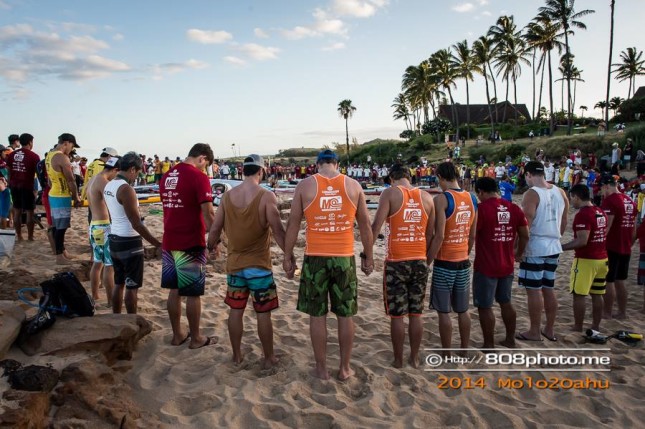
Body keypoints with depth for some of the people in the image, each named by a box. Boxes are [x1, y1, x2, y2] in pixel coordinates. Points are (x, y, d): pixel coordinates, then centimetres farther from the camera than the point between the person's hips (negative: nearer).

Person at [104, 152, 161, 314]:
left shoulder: (109, 186, 7)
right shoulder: (126, 189, -20)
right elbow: (136, 224, -21)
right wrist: (157, 244, -16)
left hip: (114, 239, 9)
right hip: (129, 242, -9)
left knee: (118, 283, 18)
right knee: (132, 286, 3)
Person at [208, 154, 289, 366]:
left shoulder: (228, 196, 1)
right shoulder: (266, 196, -13)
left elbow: (215, 229, 5)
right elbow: (277, 230, -17)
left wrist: (209, 249, 21)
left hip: (234, 264, 4)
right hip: (259, 265, -4)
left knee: (236, 310, 16)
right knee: (263, 313, 7)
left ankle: (237, 355, 28)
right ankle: (269, 358, 18)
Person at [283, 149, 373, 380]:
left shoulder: (305, 185, -1)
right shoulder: (353, 185, 3)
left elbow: (292, 224, -1)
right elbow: (365, 225, 6)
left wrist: (287, 256, 7)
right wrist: (368, 256, 15)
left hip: (315, 258, -1)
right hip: (344, 258, 1)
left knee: (317, 315, 9)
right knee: (345, 315, 12)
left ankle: (321, 368, 19)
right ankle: (345, 368, 22)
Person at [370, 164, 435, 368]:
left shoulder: (390, 193, -6)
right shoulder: (426, 197, 7)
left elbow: (376, 226, -14)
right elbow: (430, 233, 9)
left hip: (396, 262, -4)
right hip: (420, 261, 4)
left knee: (397, 315, 6)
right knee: (416, 314, 13)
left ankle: (398, 360, 15)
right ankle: (414, 358, 23)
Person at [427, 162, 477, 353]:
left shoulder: (442, 199, -15)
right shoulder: (472, 199, 6)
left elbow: (439, 236, -19)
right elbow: (472, 235, 12)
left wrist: (427, 262, -11)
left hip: (444, 263, -6)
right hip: (463, 262, 6)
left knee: (443, 312, 4)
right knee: (462, 310, 16)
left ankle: (447, 357, 12)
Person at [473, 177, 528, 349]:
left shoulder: (481, 208, -16)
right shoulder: (514, 208, 3)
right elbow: (525, 235, 9)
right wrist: (519, 254, 24)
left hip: (486, 267, -6)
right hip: (507, 266, 7)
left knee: (485, 307, 4)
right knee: (506, 303, 21)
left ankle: (489, 346, 12)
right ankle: (510, 339, 32)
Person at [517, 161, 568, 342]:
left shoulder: (532, 193, -14)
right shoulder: (560, 192, 7)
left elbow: (525, 224, -18)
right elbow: (564, 222, 14)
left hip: (535, 248, -7)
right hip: (553, 247, 7)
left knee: (534, 290, 1)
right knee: (548, 289, 15)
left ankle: (534, 332, 9)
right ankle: (549, 330, 24)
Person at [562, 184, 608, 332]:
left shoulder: (582, 215, -18)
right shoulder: (601, 213, 10)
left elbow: (582, 241, -23)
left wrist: (561, 247, -16)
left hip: (585, 260, -9)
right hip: (602, 258, 9)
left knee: (579, 295, 0)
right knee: (597, 295, 13)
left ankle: (577, 328, 6)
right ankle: (595, 327, 20)